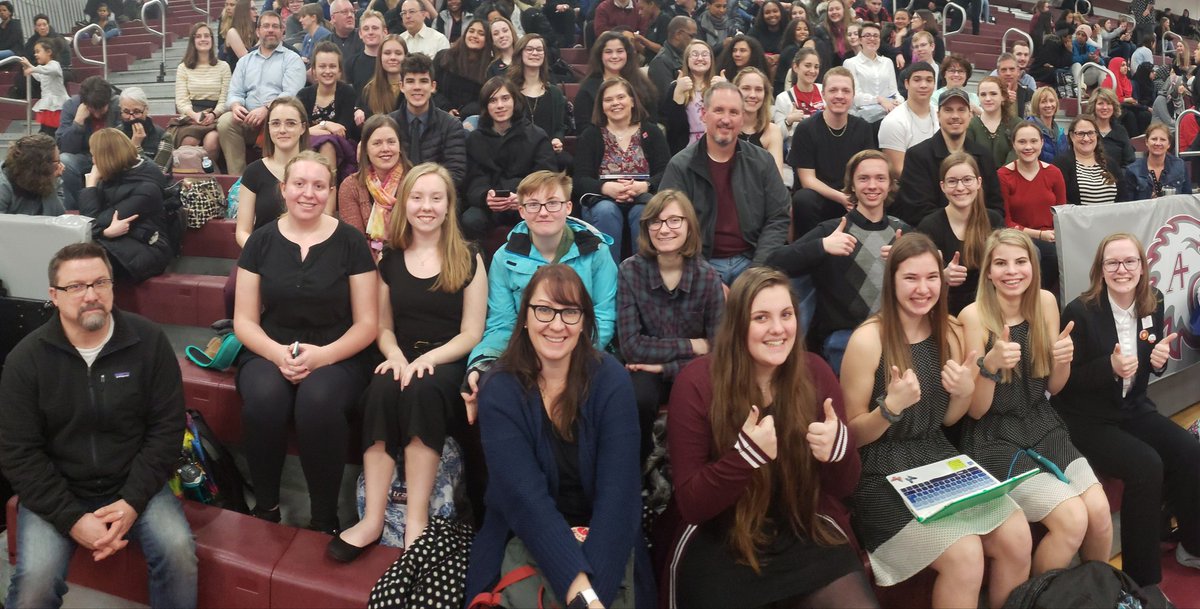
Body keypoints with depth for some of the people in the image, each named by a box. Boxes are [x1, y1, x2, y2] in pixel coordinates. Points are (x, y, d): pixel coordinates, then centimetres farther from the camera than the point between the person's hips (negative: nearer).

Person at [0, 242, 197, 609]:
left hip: (134, 485, 0)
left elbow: (167, 428, -5)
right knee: (36, 579, -24)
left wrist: (132, 501, -15)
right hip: (56, 493, 0)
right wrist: (72, 519, -17)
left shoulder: (149, 341, -7)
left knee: (179, 551, -24)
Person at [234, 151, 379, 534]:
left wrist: (322, 355, -18)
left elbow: (367, 324, -1)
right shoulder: (261, 241, 5)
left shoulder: (350, 242, 0)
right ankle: (266, 508, -9)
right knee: (264, 399, -33)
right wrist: (277, 353, -16)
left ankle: (325, 518, -14)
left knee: (319, 401, -36)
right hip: (269, 353, 2)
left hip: (336, 356, -1)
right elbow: (244, 321, 5)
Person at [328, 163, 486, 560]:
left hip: (447, 364, -2)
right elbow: (383, 327, 14)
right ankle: (373, 519, -33)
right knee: (383, 387, -33)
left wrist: (427, 359, -17)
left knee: (422, 389, -36)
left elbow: (471, 333, -1)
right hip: (402, 360, 2)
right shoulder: (390, 259, 13)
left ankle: (417, 523, -34)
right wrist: (396, 357, -9)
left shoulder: (468, 260, 3)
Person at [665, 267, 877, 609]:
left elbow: (844, 487, 3)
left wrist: (839, 448, -20)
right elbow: (690, 505, -11)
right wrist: (746, 452, -27)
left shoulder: (815, 373, -1)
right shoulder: (698, 382, -10)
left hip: (809, 535, 2)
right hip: (721, 543, -2)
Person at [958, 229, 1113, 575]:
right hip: (993, 438, -5)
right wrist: (989, 364, -29)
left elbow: (1052, 388, 11)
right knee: (1072, 518, -20)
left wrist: (1064, 360, -11)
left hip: (1042, 426, 5)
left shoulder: (1045, 302, 1)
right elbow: (975, 411, -11)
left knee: (1100, 511, -14)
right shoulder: (974, 316, -14)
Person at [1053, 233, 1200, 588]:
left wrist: (1159, 358, -9)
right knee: (1147, 466, -25)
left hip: (1133, 409, 6)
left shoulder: (1152, 306, 1)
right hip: (1087, 420, -6)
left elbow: (1151, 365, 15)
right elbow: (1064, 380, -14)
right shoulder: (1079, 312, -17)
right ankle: (1142, 579, -10)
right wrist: (1110, 368, -28)